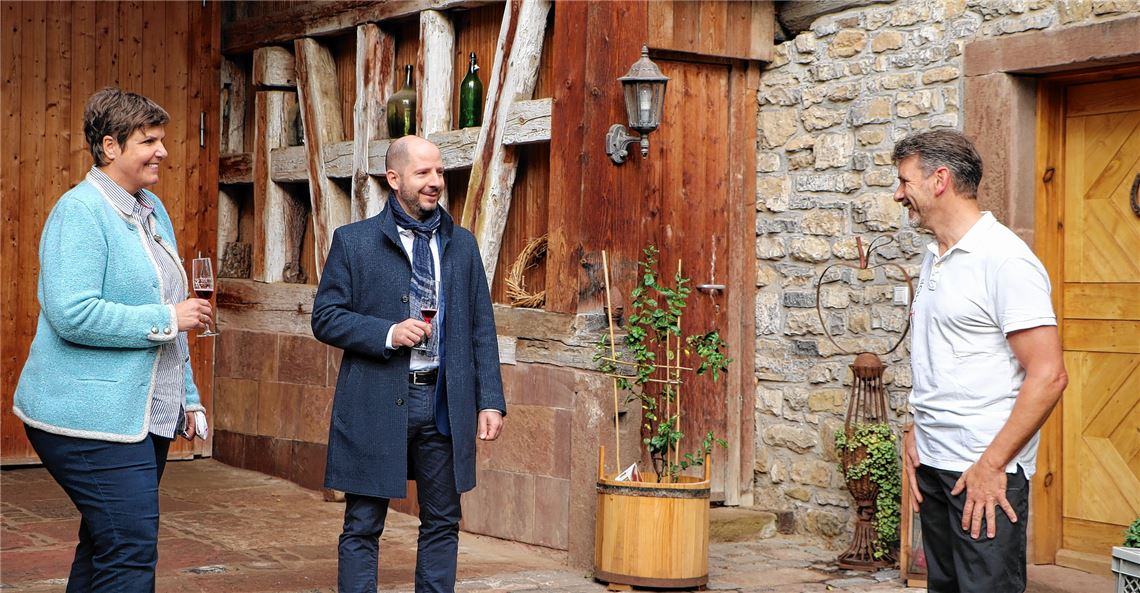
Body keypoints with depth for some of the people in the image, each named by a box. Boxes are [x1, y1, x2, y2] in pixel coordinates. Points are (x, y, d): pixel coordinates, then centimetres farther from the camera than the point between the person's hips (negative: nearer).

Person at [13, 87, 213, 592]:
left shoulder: (152, 210, 16)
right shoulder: (80, 211, -12)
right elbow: (72, 314, -22)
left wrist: (188, 399, 22)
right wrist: (167, 319, -17)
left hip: (148, 418, 9)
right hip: (92, 419, -9)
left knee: (104, 548, 14)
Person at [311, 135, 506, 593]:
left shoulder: (462, 244, 10)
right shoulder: (354, 241, 1)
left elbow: (481, 328, 10)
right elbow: (325, 318, -1)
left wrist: (491, 400, 2)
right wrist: (388, 333, -15)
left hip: (445, 402, 3)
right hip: (376, 404, -3)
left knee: (442, 522, 9)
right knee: (363, 525, 3)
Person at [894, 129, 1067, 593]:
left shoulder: (1004, 259, -14)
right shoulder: (935, 259, 14)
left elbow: (1048, 375, -19)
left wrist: (992, 465, -18)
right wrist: (915, 435, 10)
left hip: (986, 472, -9)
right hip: (933, 466, 9)